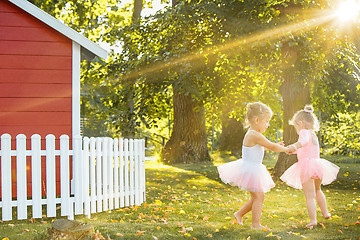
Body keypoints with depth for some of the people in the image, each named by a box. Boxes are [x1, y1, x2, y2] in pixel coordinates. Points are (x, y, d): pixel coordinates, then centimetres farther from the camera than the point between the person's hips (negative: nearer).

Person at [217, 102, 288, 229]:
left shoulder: (252, 134, 10)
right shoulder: (255, 135, -22)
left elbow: (264, 146, 28)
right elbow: (271, 147, -18)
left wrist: (276, 146, 20)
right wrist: (286, 149, -5)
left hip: (253, 170, 10)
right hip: (250, 170, -10)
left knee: (257, 197, 18)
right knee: (259, 196, -5)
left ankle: (239, 214, 28)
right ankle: (256, 224, 2)